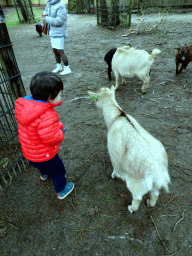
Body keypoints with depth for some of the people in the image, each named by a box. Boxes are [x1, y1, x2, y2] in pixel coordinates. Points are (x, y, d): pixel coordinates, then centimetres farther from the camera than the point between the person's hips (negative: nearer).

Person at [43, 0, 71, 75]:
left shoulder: (61, 6, -17)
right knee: (55, 50, 11)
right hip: (52, 32, 9)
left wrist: (46, 19, -17)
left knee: (60, 51, -9)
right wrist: (45, 14, 6)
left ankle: (67, 69, 0)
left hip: (59, 33, -8)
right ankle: (59, 67, 24)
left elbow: (59, 21, -25)